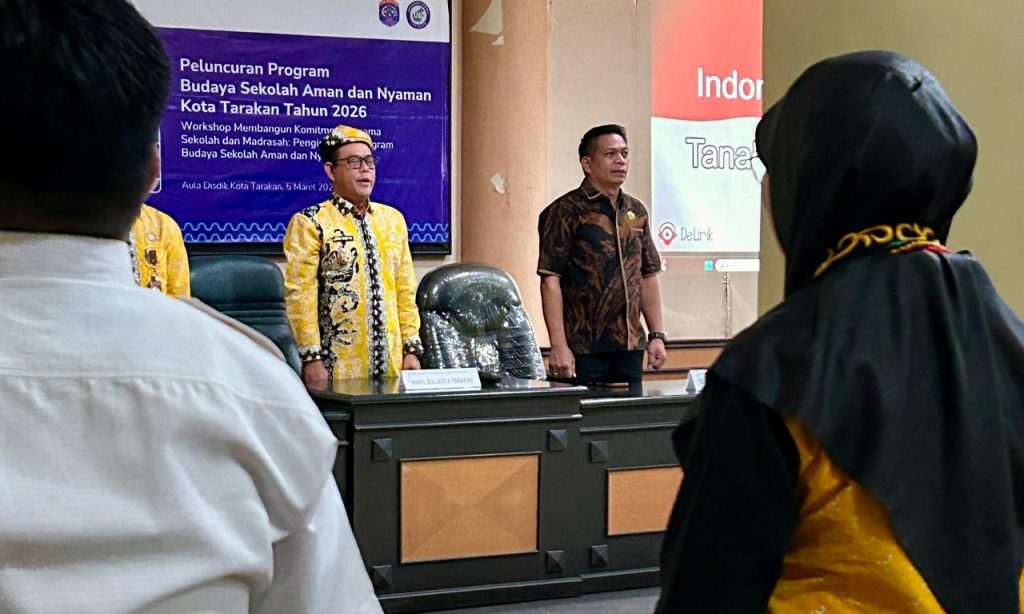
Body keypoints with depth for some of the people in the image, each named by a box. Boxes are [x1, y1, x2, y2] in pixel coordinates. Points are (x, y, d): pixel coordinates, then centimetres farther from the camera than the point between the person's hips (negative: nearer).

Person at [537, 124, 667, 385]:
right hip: (583, 352, -6)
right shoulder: (566, 211, -6)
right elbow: (550, 281, -11)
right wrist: (559, 346, -17)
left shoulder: (637, 211, 13)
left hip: (630, 348, 6)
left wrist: (657, 335, 11)